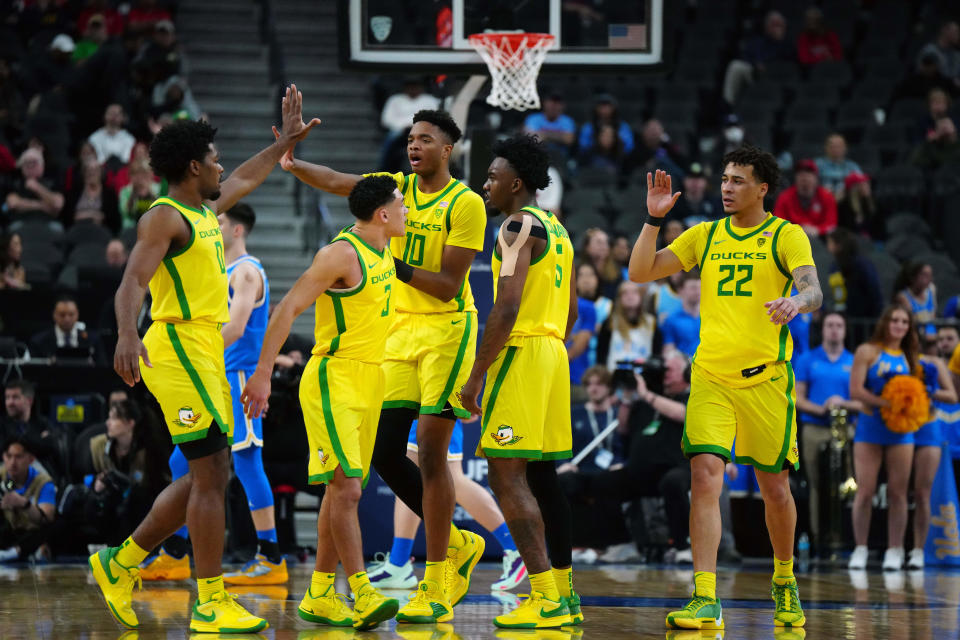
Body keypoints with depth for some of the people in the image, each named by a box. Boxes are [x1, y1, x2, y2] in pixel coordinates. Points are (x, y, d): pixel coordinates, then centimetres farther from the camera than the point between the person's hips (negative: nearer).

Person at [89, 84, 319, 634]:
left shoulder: (207, 210, 17)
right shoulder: (165, 217, -11)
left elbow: (244, 180, 39)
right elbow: (133, 281, -23)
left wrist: (287, 141, 45)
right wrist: (127, 334, -39)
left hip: (204, 354, 10)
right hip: (180, 347, -10)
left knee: (209, 475, 12)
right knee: (211, 474, -11)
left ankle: (121, 563, 22)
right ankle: (211, 605, -10)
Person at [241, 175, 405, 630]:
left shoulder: (382, 249, 11)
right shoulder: (342, 254, -15)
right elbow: (287, 309, -18)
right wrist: (263, 374, -22)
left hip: (368, 383, 9)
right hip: (333, 382, -9)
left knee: (342, 490, 9)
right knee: (347, 488, -14)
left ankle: (319, 595, 14)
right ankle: (361, 593, -15)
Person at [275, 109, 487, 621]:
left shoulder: (465, 203, -10)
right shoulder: (397, 188, 8)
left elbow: (448, 286, -14)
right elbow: (336, 182, -6)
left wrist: (396, 265, -23)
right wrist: (292, 162, -21)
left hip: (445, 331, -7)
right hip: (400, 329, 7)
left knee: (430, 453, -9)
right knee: (383, 451, 3)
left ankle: (437, 585, -4)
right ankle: (455, 544, 21)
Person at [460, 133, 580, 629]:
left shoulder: (519, 226, -12)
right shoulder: (555, 230, 18)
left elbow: (506, 307, -20)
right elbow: (571, 310, 23)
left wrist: (476, 376, -18)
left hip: (519, 353, -10)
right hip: (553, 353, 10)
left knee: (507, 476, -10)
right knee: (540, 476, 13)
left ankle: (546, 600, -16)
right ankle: (564, 594, 15)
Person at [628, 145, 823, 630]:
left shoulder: (786, 235, 0)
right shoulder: (705, 235, 11)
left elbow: (813, 290, -15)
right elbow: (640, 272, 11)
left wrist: (797, 302, -38)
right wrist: (654, 218, -1)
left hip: (765, 377, -2)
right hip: (710, 376, 2)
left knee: (774, 488, 7)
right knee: (705, 478, -14)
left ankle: (784, 582, 32)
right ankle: (705, 600, -17)